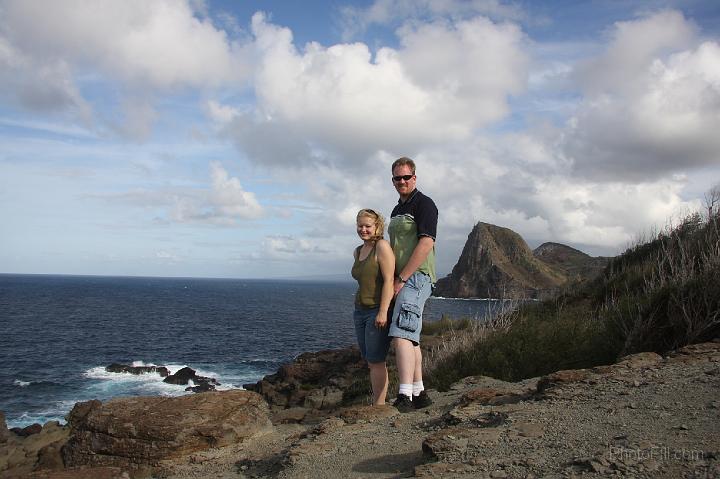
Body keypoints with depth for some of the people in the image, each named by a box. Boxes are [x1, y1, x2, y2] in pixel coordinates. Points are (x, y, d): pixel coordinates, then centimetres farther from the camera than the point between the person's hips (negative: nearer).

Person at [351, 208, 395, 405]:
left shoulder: (382, 246, -9)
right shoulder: (358, 251, 15)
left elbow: (389, 280, -16)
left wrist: (383, 312, -22)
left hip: (378, 311, -8)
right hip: (360, 311, 8)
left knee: (376, 362, -7)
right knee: (371, 362, 10)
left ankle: (379, 405, 0)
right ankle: (378, 403, 16)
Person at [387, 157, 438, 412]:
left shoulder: (424, 204, -7)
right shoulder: (397, 210, 21)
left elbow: (426, 244, -18)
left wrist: (401, 279, -17)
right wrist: (391, 280, 12)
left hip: (417, 277, -9)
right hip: (400, 281, 9)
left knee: (401, 335, -20)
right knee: (410, 338, 11)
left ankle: (405, 397, -23)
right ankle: (419, 394, 19)